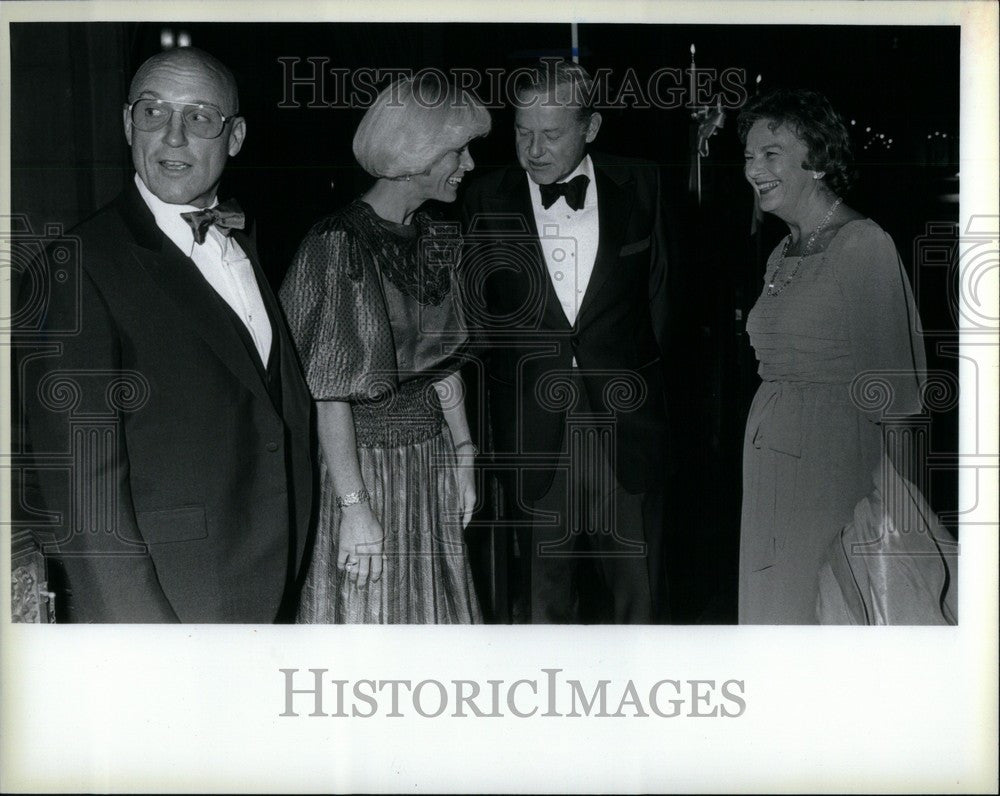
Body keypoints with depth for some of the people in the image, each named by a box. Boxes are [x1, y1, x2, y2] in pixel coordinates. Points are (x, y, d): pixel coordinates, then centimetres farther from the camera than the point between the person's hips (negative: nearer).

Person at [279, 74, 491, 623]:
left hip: (427, 460, 7)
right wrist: (354, 507, -21)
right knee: (366, 611, 5)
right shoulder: (341, 246, -18)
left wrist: (462, 454, 8)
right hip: (361, 461, -7)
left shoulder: (430, 238, 7)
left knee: (432, 609, 15)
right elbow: (331, 393, -20)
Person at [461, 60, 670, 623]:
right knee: (546, 593, 9)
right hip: (535, 443, 0)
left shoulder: (640, 187, 1)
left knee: (637, 595, 7)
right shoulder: (488, 202, 1)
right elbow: (477, 315, 6)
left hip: (627, 431, 0)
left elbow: (661, 297, 8)